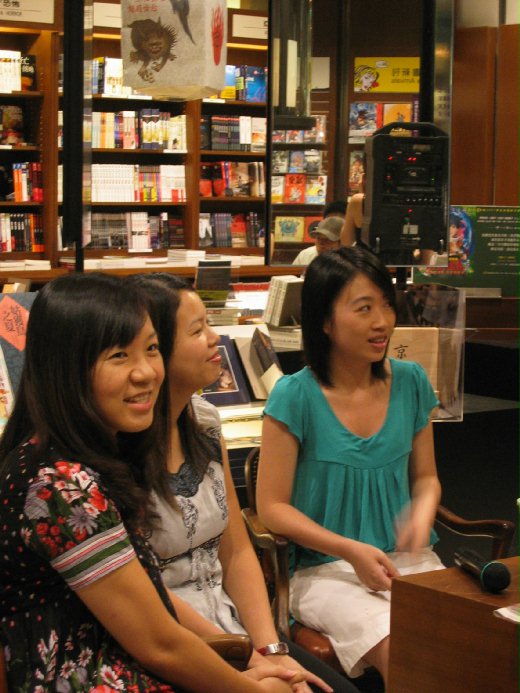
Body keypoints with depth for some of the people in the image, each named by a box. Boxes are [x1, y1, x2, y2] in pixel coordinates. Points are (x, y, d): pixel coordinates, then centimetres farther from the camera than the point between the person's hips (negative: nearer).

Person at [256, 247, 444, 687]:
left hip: (407, 559, 4)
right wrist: (351, 550, -14)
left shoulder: (410, 383, 6)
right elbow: (272, 507, -3)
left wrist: (422, 516, -7)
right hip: (324, 569, -4)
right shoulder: (296, 396, -7)